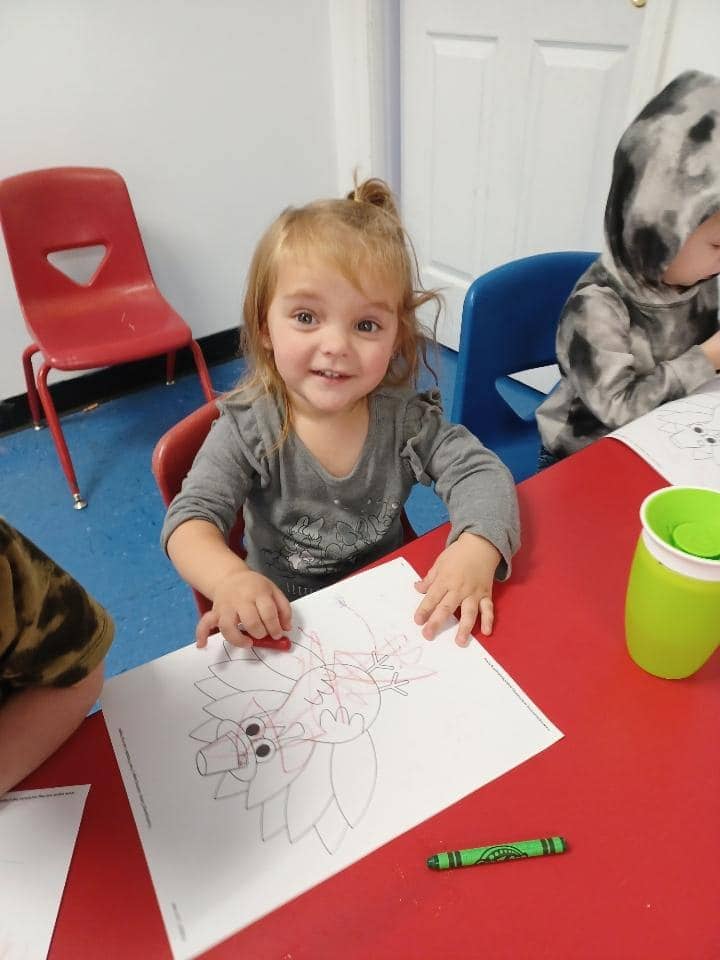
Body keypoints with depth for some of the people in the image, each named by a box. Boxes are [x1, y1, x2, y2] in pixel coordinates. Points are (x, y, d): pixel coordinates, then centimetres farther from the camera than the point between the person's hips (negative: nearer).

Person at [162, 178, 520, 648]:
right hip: (282, 621, -1)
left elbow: (481, 472, -15)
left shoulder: (405, 415, -12)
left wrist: (477, 548, -37)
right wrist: (230, 578, -42)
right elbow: (189, 520, -20)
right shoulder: (246, 432, -17)